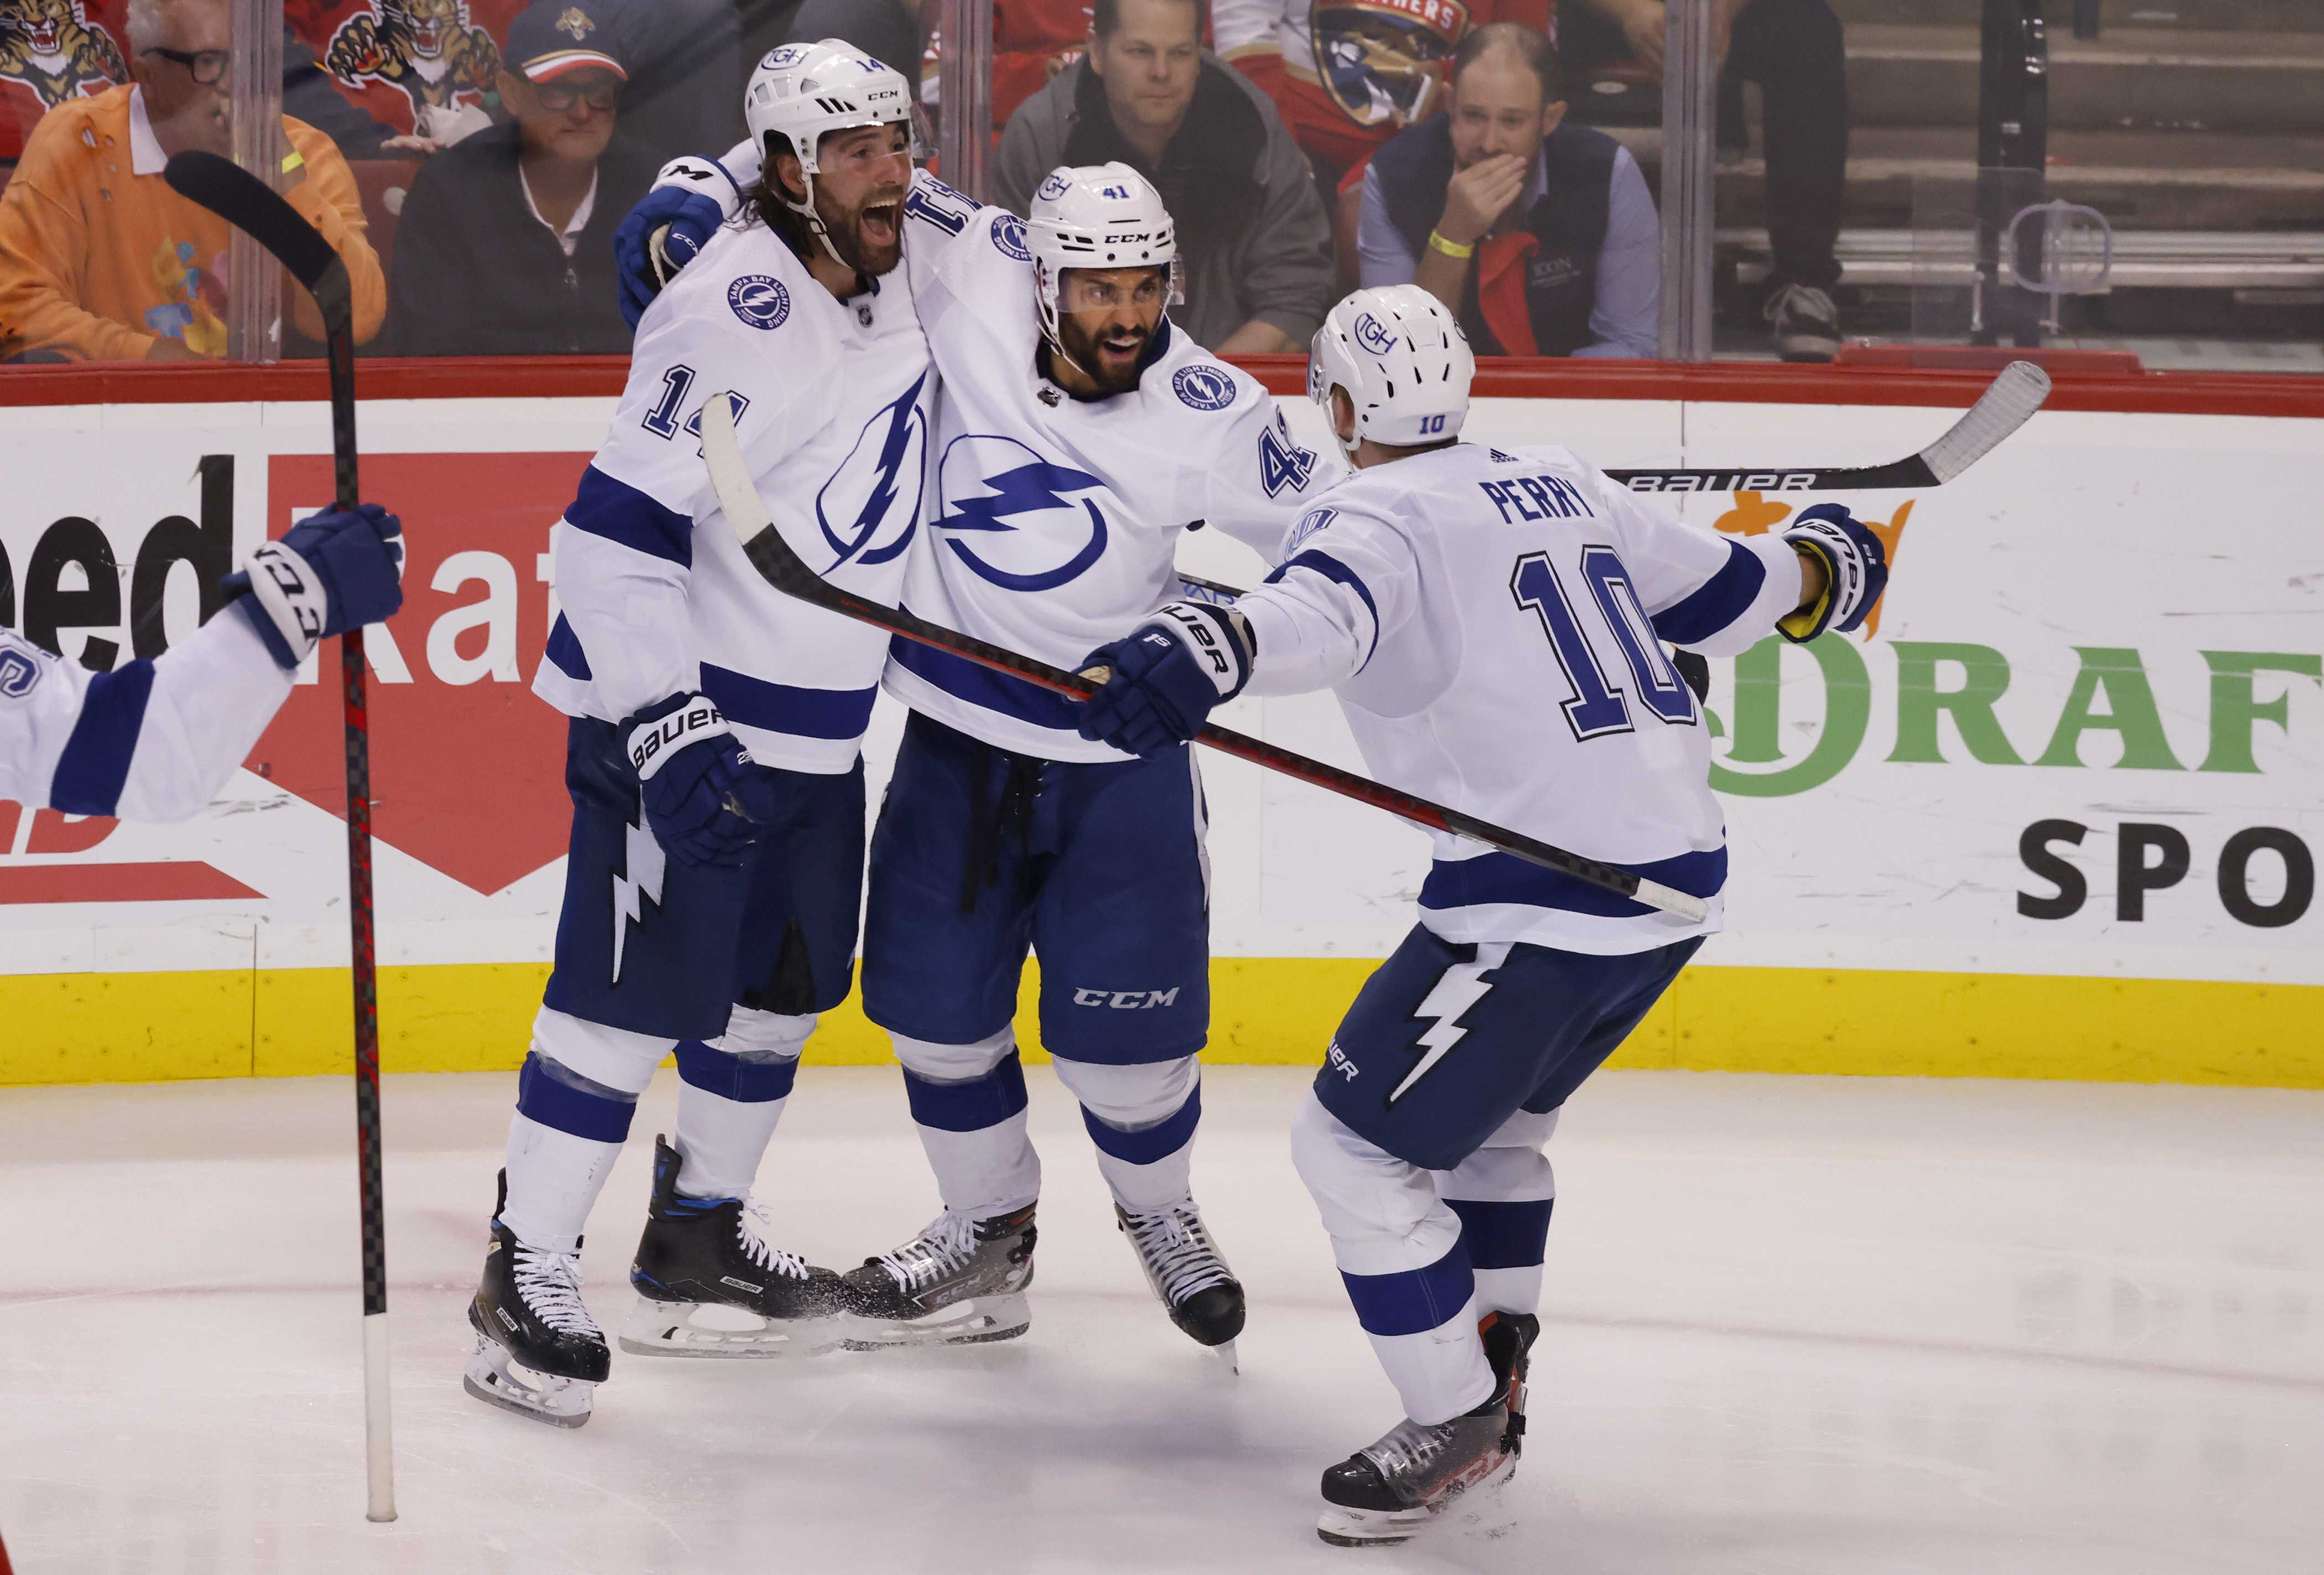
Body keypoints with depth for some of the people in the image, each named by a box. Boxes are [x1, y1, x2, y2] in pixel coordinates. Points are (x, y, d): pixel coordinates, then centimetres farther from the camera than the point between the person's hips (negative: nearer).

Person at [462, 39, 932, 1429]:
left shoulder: (899, 279, 4)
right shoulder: (738, 312, -23)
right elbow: (616, 532, -24)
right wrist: (667, 729, -26)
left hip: (818, 728, 9)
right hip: (679, 709, -9)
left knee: (782, 987, 17)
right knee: (636, 994, -9)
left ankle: (699, 1243, 32)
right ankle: (529, 1276, -2)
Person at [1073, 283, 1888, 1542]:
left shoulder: (1380, 516, -8)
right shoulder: (1562, 488, 16)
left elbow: (1321, 613, -32)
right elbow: (1723, 591, 27)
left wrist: (1202, 652, -51)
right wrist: (1819, 563, 49)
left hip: (1546, 899, -9)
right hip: (1680, 864, 9)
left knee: (1358, 1143, -1)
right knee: (1492, 1115, 29)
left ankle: (1458, 1427, 3)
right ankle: (1490, 1389, 31)